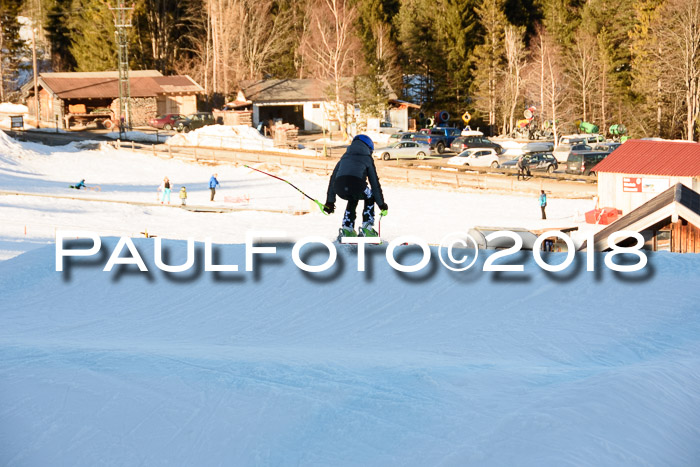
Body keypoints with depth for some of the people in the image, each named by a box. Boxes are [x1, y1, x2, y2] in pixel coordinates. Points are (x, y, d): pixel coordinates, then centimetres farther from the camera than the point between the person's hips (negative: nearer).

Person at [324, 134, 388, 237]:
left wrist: (329, 202, 36)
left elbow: (333, 178, 32)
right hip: (356, 185, -4)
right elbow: (375, 182, 24)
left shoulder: (345, 157, 34)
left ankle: (347, 229, 28)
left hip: (339, 189, 4)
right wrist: (382, 204, 30)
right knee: (370, 197, 29)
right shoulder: (367, 159, 24)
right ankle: (367, 228, 20)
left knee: (353, 200, 37)